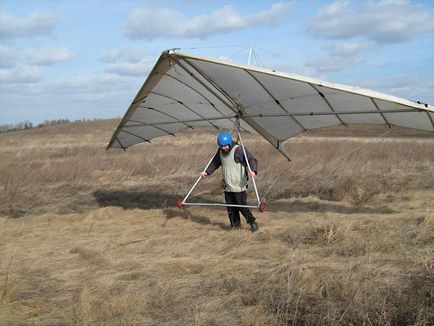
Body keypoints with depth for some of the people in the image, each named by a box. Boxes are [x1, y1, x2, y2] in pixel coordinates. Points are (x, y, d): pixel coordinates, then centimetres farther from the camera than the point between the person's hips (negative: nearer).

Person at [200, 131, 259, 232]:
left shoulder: (239, 150, -14)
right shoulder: (220, 151, 8)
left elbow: (252, 160, -21)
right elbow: (215, 163, 24)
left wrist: (253, 171, -39)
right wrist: (207, 172, 14)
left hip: (238, 185, -6)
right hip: (227, 186, 7)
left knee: (242, 205, -6)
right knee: (230, 207, 9)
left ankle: (252, 222, 12)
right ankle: (235, 224, 22)